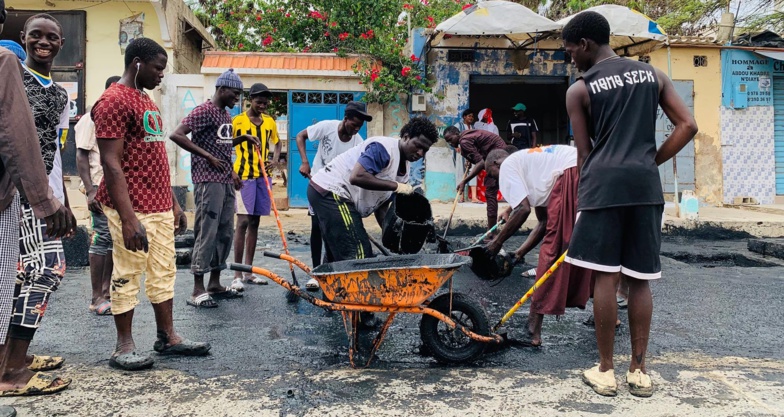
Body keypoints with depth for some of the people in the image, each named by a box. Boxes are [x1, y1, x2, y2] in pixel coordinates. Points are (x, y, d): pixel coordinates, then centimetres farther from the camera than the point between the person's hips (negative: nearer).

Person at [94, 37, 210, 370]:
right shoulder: (114, 101, -12)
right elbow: (111, 164, -18)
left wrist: (173, 203, 19)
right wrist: (128, 218, -23)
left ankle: (167, 337, 22)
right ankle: (124, 347, 12)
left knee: (164, 272, 12)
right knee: (127, 274, 1)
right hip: (132, 209, -9)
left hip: (160, 206, 9)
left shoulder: (147, 102, 18)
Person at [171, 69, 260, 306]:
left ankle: (215, 284, 20)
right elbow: (177, 135, -19)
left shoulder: (226, 114, 18)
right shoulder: (204, 110, -10)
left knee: (225, 233, 11)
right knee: (207, 233, -7)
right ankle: (198, 290, -1)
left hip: (226, 182, 9)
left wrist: (243, 138, 14)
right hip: (208, 181, -9)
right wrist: (208, 157, -19)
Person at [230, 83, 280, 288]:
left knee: (255, 222, 8)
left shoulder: (269, 121, 9)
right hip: (244, 176, -5)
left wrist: (274, 161, 4)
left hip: (263, 176, 5)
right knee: (243, 221, -10)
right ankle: (237, 274, -6)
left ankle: (248, 272, 16)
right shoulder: (238, 121, -5)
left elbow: (277, 142, 23)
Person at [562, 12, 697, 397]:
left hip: (604, 181, -4)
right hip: (645, 182, 4)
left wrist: (579, 201, 13)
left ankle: (605, 371, 9)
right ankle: (638, 370, 15)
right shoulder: (653, 74, 17)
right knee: (640, 280, 9)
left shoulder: (579, 89, 5)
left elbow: (584, 153, 5)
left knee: (605, 277, 0)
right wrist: (650, 162, 13)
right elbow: (688, 126, 8)